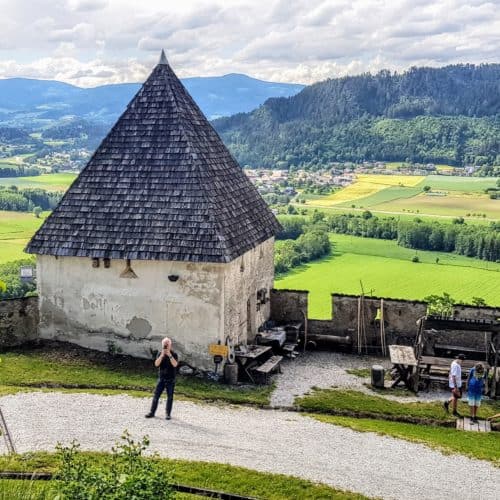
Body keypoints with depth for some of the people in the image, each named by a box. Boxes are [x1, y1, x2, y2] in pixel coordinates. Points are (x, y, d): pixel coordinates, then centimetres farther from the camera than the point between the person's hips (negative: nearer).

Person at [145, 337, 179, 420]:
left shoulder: (174, 354, -5)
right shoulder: (160, 354, 3)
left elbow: (175, 364, -21)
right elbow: (156, 364, -12)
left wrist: (169, 355, -26)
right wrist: (162, 355, -22)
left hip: (170, 380, -2)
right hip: (161, 378, 2)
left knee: (170, 397, 3)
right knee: (156, 395, 2)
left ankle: (168, 414, 12)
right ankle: (152, 412, 9)